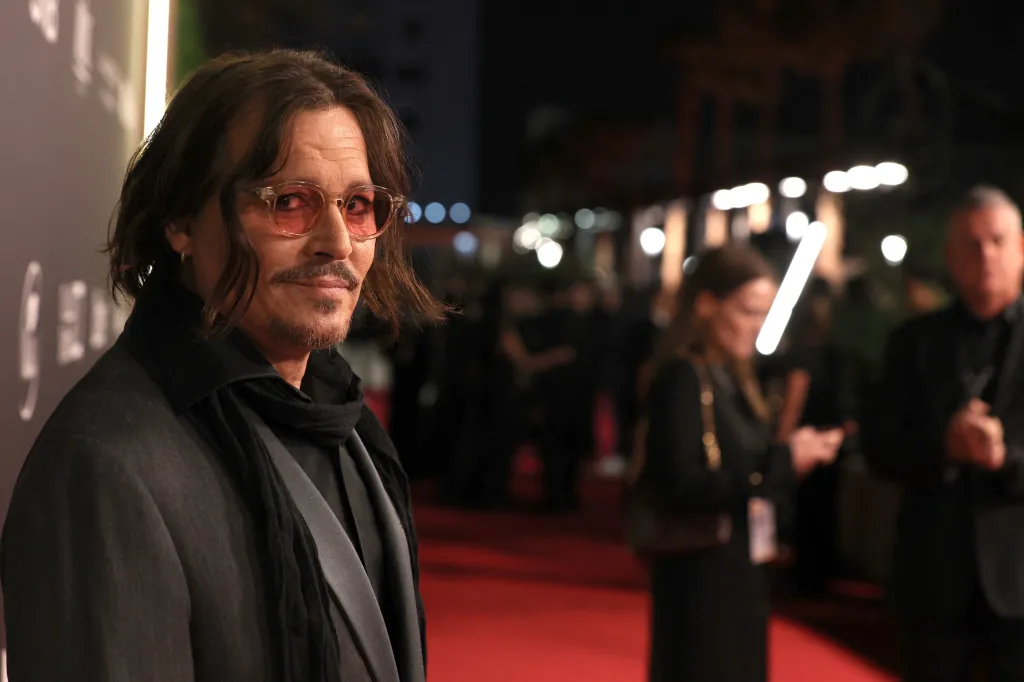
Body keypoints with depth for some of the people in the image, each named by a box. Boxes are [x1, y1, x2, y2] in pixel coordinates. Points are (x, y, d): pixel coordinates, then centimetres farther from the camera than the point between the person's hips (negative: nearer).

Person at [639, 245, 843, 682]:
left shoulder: (731, 377, 11)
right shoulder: (681, 377, -15)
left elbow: (736, 471, 11)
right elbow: (682, 486, -22)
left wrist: (792, 458, -5)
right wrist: (781, 462, -21)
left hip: (740, 572, 9)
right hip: (701, 580, -9)